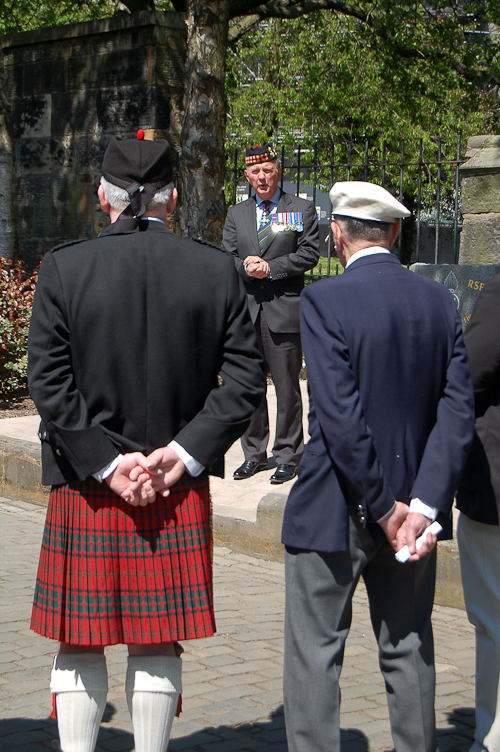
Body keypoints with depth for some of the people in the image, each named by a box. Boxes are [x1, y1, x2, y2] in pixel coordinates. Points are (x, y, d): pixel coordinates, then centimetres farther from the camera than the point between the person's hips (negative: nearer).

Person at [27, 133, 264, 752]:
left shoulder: (63, 268, -7)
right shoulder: (216, 270, -2)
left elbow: (48, 382, -10)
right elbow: (245, 378, -5)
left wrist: (106, 460, -8)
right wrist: (185, 452, -6)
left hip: (86, 491, -1)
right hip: (181, 491, 2)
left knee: (79, 644, 10)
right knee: (158, 643, 13)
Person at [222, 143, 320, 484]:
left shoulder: (303, 210, 5)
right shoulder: (236, 214, 16)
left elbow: (309, 254, -4)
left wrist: (269, 267, -12)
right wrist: (246, 267, -10)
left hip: (285, 308, -4)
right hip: (246, 307, 4)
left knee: (287, 386, -1)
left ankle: (288, 456, 9)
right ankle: (254, 454, 17)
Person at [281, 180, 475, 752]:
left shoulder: (325, 300, -14)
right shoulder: (438, 301, 1)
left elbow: (340, 416, -20)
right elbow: (456, 409, -6)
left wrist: (384, 508, -13)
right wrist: (423, 504, -11)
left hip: (335, 510, -5)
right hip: (413, 502, 5)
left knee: (315, 654, 5)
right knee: (408, 650, 16)